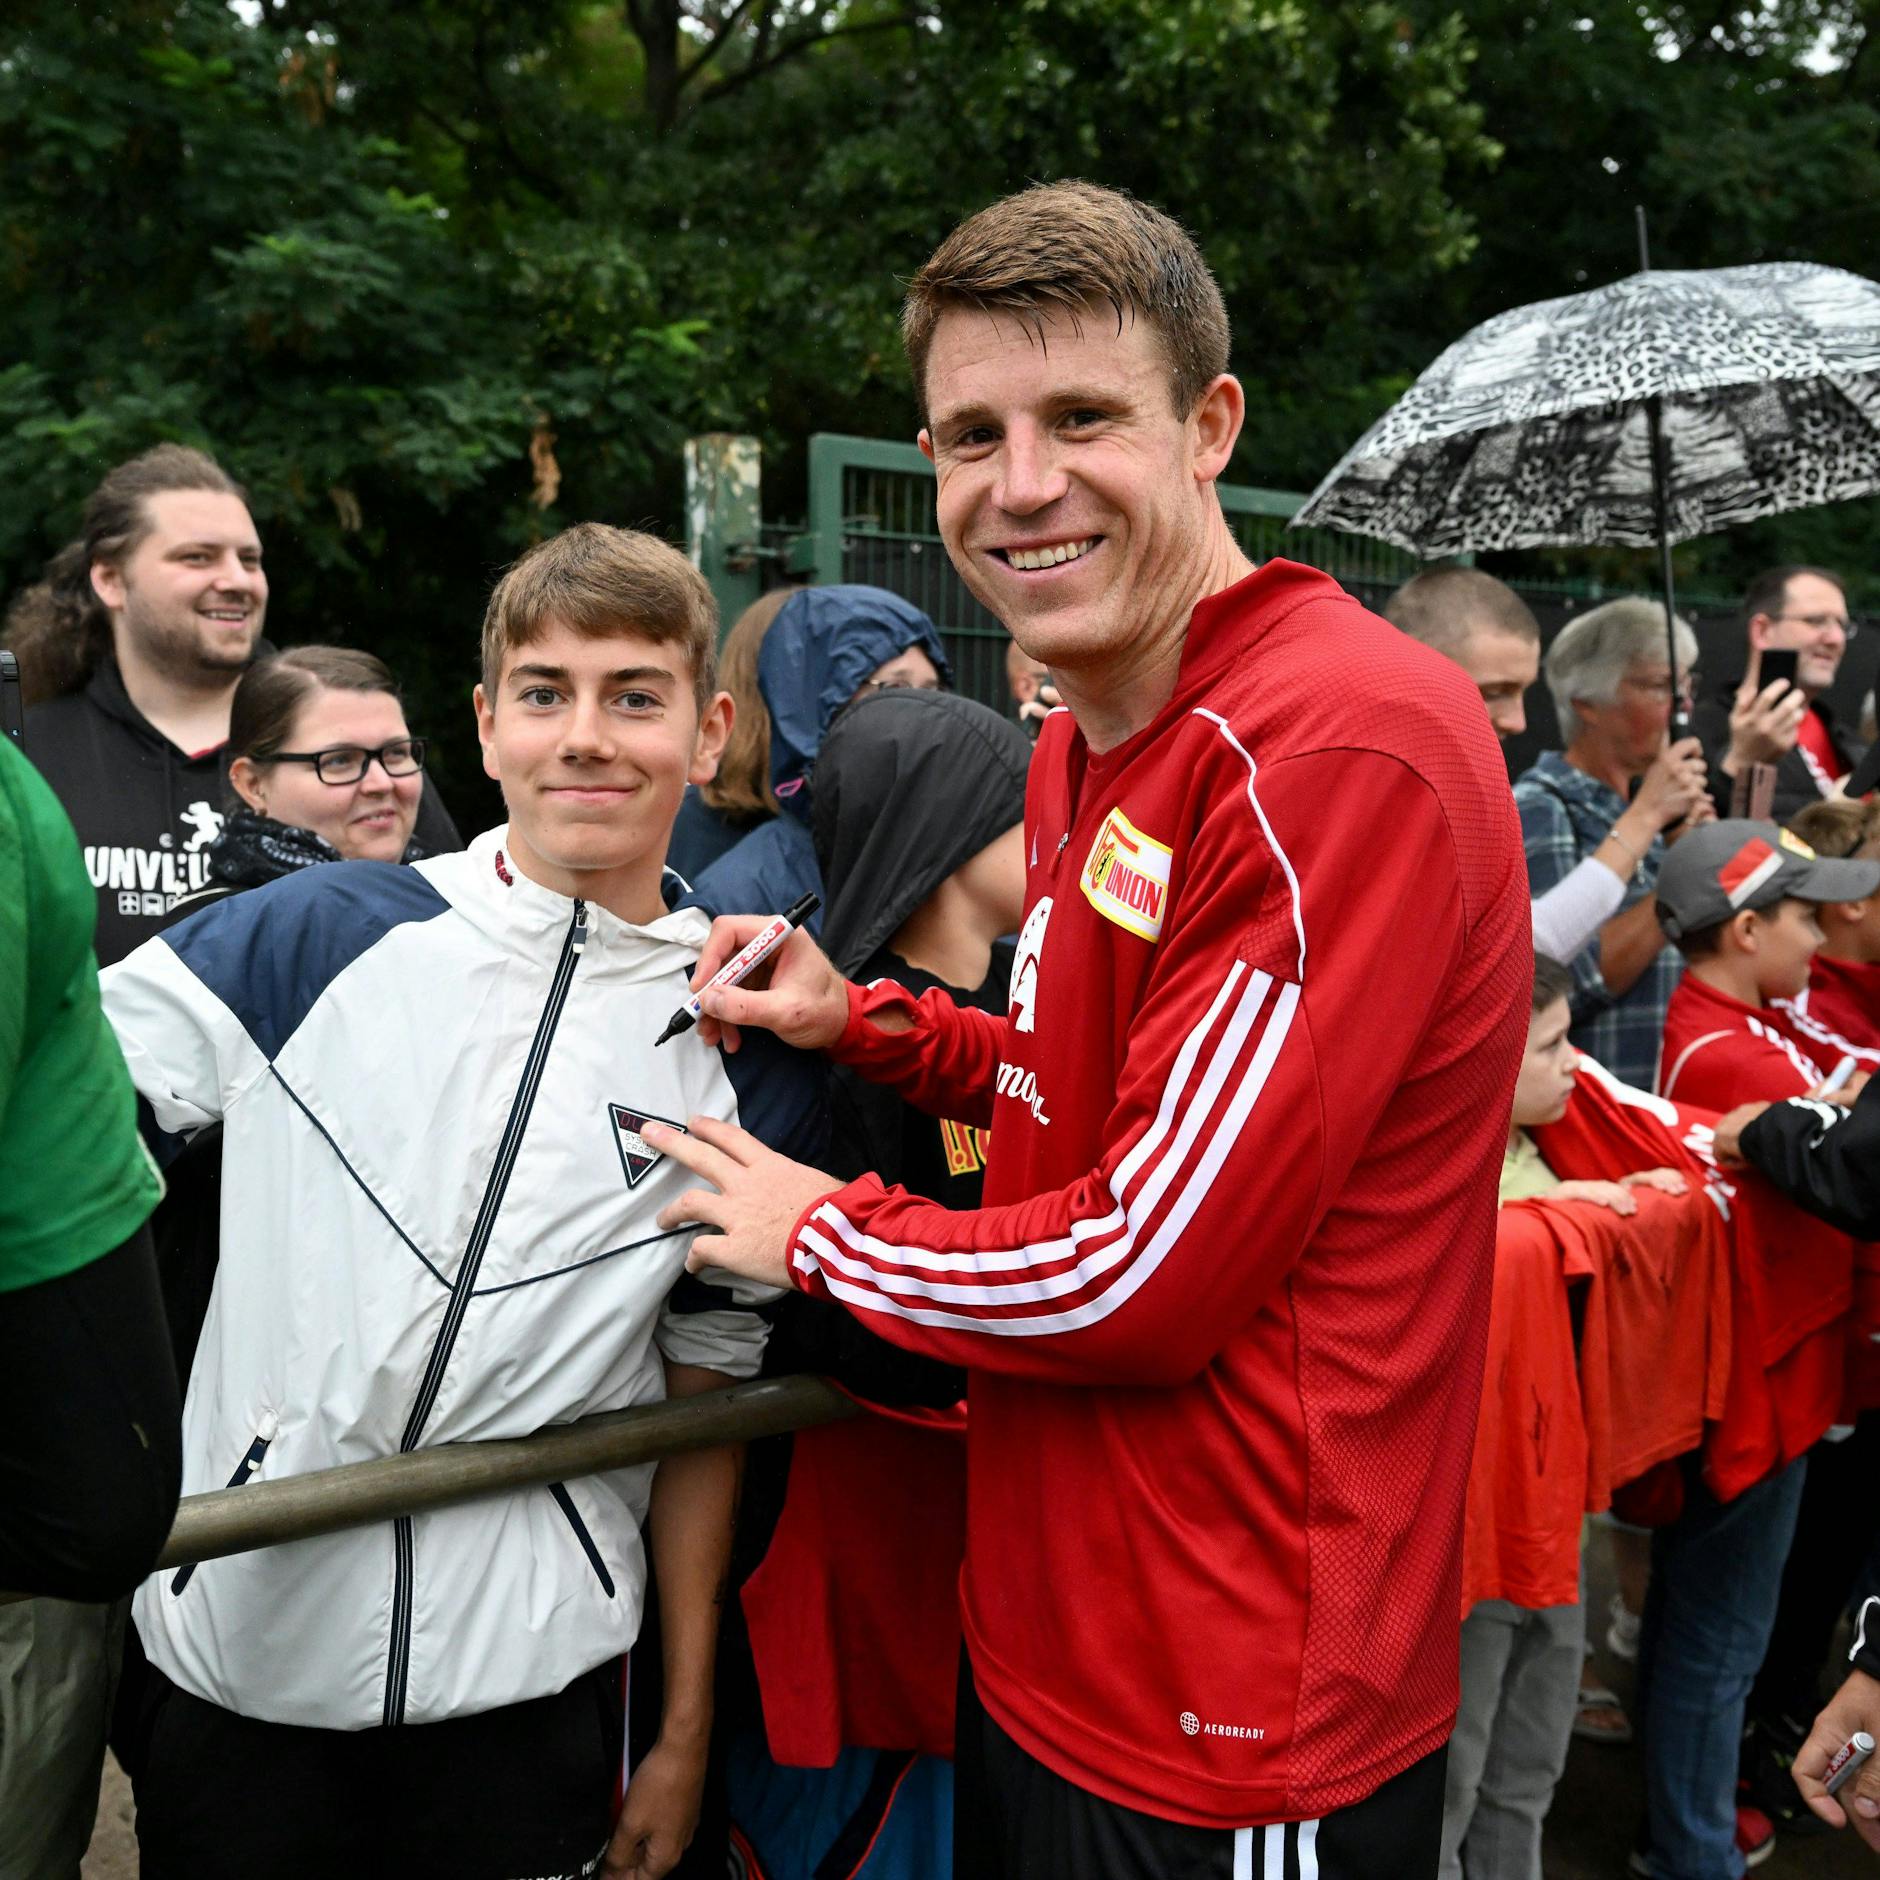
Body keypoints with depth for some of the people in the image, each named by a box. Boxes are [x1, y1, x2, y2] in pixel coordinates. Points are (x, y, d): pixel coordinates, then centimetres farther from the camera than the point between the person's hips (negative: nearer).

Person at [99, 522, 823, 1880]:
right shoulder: (317, 935, -5)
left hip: (532, 1674, 0)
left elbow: (703, 1389, 3)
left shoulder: (747, 1045, -2)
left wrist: (688, 1728, 6)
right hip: (237, 1645, 1)